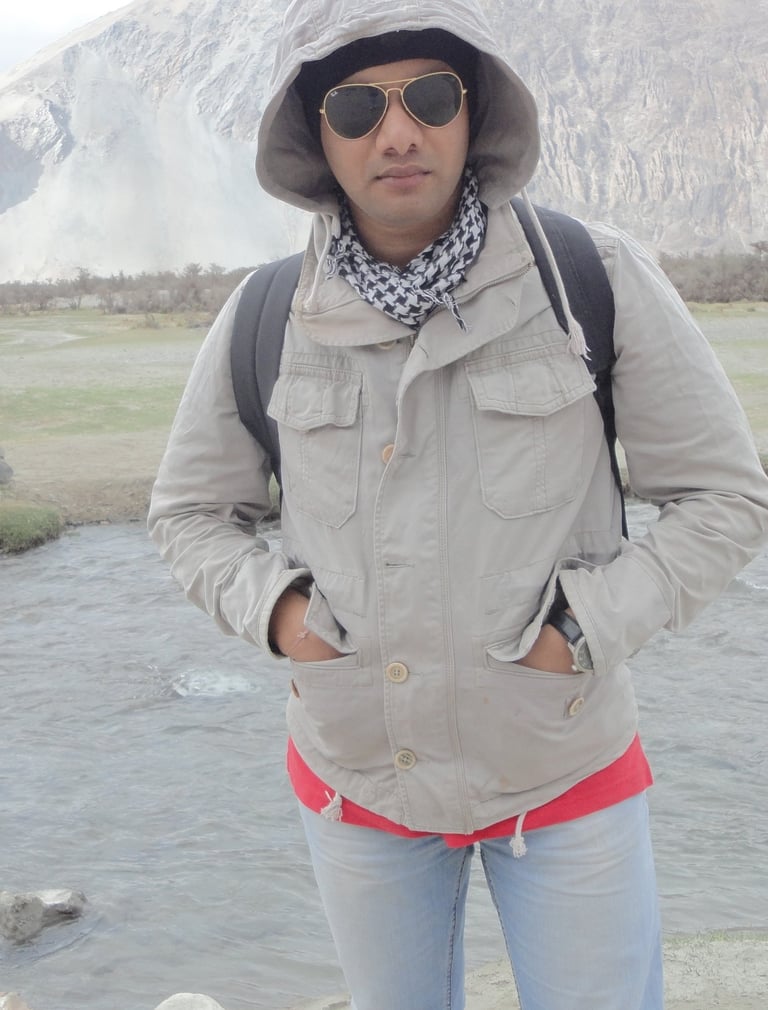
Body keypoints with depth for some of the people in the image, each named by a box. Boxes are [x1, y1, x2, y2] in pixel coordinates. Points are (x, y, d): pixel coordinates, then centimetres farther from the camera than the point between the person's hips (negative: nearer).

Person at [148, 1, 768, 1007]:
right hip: (354, 776, 3)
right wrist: (271, 608, -10)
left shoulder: (597, 280, -13)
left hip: (565, 771, -2)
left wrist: (584, 624, -16)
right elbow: (190, 510, 8)